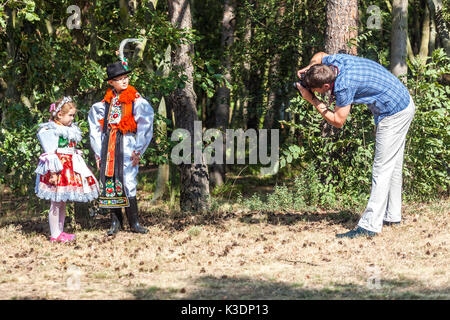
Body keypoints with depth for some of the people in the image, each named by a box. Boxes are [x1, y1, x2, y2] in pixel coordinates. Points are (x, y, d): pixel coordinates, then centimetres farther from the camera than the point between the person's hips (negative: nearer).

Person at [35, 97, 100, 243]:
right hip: (58, 171, -9)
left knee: (62, 203, 14)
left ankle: (60, 232, 20)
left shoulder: (70, 130, 15)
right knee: (56, 203, -4)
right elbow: (50, 154, -16)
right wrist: (53, 173, -21)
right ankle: (54, 235, 1)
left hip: (69, 168, 9)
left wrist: (79, 169, 20)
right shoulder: (52, 130, -12)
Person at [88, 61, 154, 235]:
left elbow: (145, 127, -3)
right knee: (109, 182, 1)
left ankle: (134, 222, 0)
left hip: (126, 145, -4)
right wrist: (98, 152, 10)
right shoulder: (104, 103, 12)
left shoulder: (137, 101, 1)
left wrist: (138, 151, -7)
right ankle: (115, 222, 10)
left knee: (128, 182, -9)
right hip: (108, 146, 4)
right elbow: (96, 128, 16)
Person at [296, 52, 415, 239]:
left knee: (382, 169, -10)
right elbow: (320, 56, 23)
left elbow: (338, 121, -16)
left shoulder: (344, 85, -28)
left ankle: (370, 225, -10)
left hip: (394, 115, -10)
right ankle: (392, 216, 27)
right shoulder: (334, 61, -3)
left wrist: (312, 100, -12)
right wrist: (308, 69, 4)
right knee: (393, 165, 17)